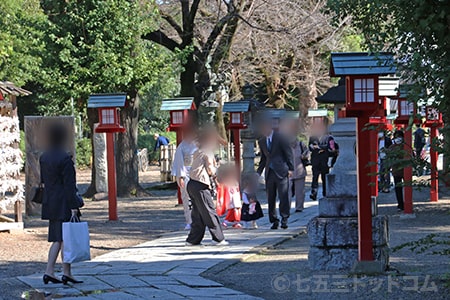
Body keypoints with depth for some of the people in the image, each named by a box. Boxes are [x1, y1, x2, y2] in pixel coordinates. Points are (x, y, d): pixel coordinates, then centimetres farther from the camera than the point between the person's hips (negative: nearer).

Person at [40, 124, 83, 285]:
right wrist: (74, 206, -16)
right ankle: (66, 273, 4)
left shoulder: (43, 158, 9)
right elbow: (69, 185, -17)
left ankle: (49, 272, 5)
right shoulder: (65, 159, -15)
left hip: (50, 204, 8)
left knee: (57, 239, 12)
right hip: (64, 204, -8)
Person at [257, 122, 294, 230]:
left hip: (281, 172, -5)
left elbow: (288, 154, -3)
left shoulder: (280, 138, -4)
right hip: (269, 172, 5)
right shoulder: (261, 141, 13)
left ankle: (284, 219, -1)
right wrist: (259, 171, 13)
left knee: (283, 196, -7)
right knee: (270, 198, 4)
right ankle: (274, 220, 10)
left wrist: (290, 168, -10)